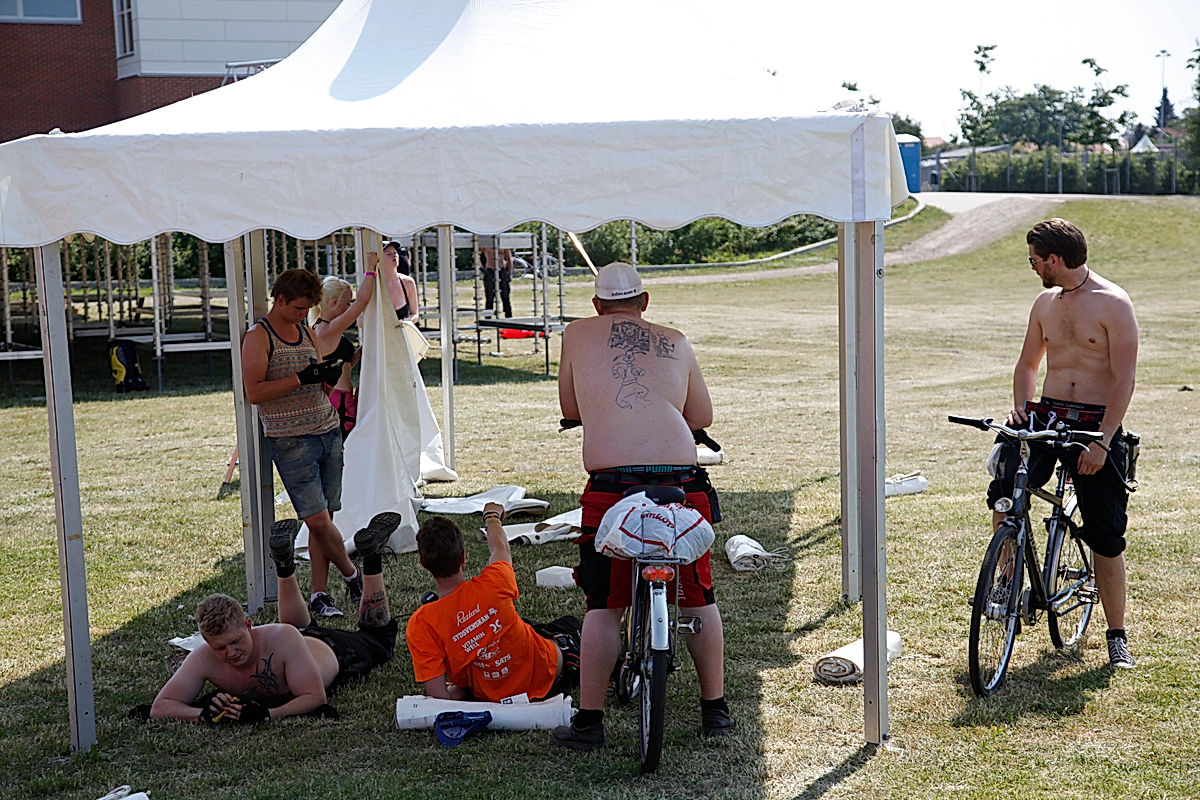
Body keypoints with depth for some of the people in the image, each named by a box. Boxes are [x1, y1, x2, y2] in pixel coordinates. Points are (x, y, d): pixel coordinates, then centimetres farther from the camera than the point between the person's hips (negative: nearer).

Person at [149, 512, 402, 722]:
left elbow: (316, 697, -45)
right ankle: (284, 563, 34)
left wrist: (268, 713, -60)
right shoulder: (203, 659, -38)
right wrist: (203, 713, -54)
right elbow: (159, 708, -35)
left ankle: (370, 554, 26)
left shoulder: (280, 639, -47)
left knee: (378, 639, 28)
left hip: (330, 651, -3)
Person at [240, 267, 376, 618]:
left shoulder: (309, 334, 16)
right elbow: (254, 392, -15)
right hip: (291, 441, -6)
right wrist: (302, 378, -18)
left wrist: (328, 374, 6)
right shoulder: (258, 338, -5)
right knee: (317, 519, -10)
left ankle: (319, 594, 9)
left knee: (323, 518, 4)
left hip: (328, 432, 6)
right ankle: (353, 575, 10)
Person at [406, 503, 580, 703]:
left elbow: (438, 695, -28)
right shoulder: (492, 586, -29)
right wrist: (492, 517, 19)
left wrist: (459, 689, -4)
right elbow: (500, 548, -3)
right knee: (571, 623, 29)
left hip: (494, 697, 2)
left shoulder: (420, 625, -29)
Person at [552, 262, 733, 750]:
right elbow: (703, 416, 22)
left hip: (611, 484, -2)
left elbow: (570, 408, 23)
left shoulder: (577, 335, 11)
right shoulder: (676, 343, 15)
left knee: (603, 605, 7)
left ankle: (588, 722, 9)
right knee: (700, 598, 16)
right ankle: (715, 710, 23)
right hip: (682, 481, 2)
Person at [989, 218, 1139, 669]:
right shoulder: (1046, 304, 11)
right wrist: (1020, 407, 3)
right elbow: (1028, 363, 22)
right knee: (1005, 490, -22)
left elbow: (1124, 380, -12)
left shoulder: (1113, 304, -8)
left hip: (1097, 424, -4)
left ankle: (1117, 636, 14)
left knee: (1106, 536, 0)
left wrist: (1103, 441, -19)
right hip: (1046, 416, 5)